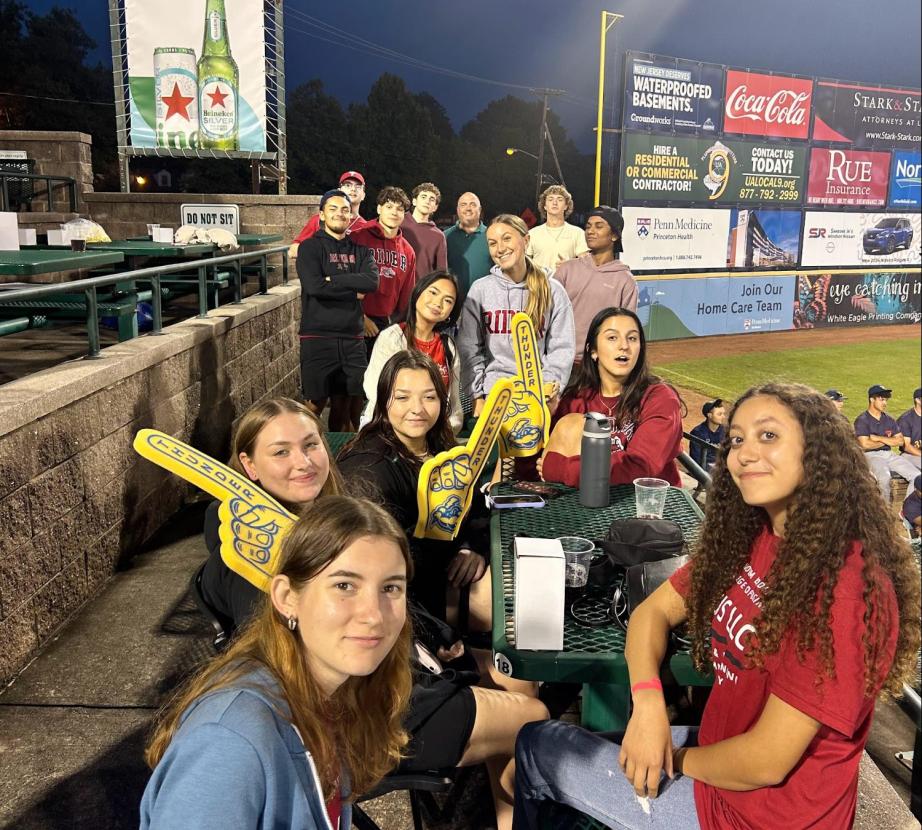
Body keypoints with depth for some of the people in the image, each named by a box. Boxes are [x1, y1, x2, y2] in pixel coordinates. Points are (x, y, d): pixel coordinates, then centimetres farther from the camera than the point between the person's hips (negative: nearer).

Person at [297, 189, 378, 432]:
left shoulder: (360, 249, 12)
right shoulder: (310, 247, 0)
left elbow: (372, 281, -7)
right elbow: (315, 286, -16)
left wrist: (333, 280, -13)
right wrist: (353, 291, -7)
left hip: (352, 337, 4)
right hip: (318, 336, -4)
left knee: (345, 399, 9)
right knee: (317, 401, -1)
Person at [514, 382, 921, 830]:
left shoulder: (845, 589, -29)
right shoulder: (749, 538, -4)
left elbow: (765, 761, -27)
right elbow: (654, 609, 1)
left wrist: (677, 758, -8)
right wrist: (648, 701, -18)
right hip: (724, 753, 7)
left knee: (535, 746, 3)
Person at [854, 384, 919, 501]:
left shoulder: (889, 420, 16)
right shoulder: (862, 420, -3)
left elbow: (900, 441, 6)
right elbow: (865, 444, -15)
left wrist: (879, 438, -8)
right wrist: (887, 441, 0)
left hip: (889, 454, 6)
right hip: (871, 456, -6)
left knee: (917, 476, -12)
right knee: (884, 476, -34)